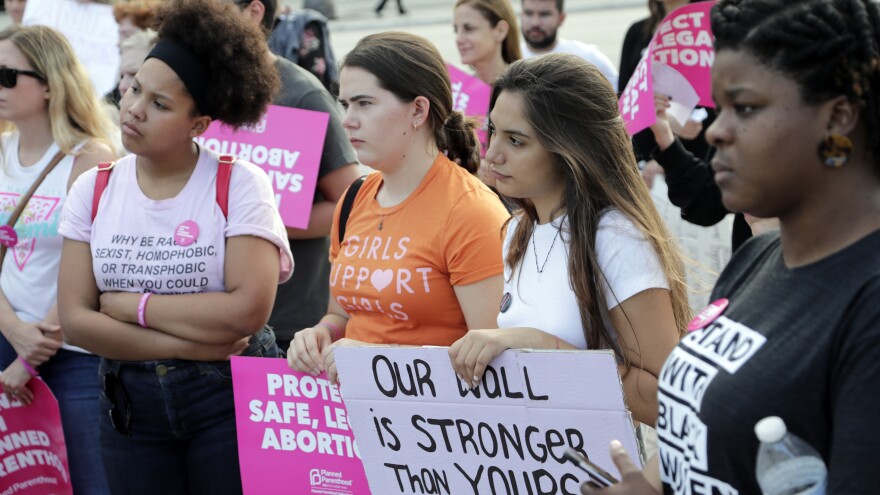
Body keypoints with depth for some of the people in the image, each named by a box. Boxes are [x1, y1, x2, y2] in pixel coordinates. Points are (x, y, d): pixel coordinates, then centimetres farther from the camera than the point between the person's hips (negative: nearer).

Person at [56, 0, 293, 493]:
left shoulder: (240, 184, -9)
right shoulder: (94, 190, 1)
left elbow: (249, 309, -20)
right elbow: (76, 318, -5)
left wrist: (131, 305, -13)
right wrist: (187, 344, -15)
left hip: (233, 395, -3)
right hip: (129, 399, 3)